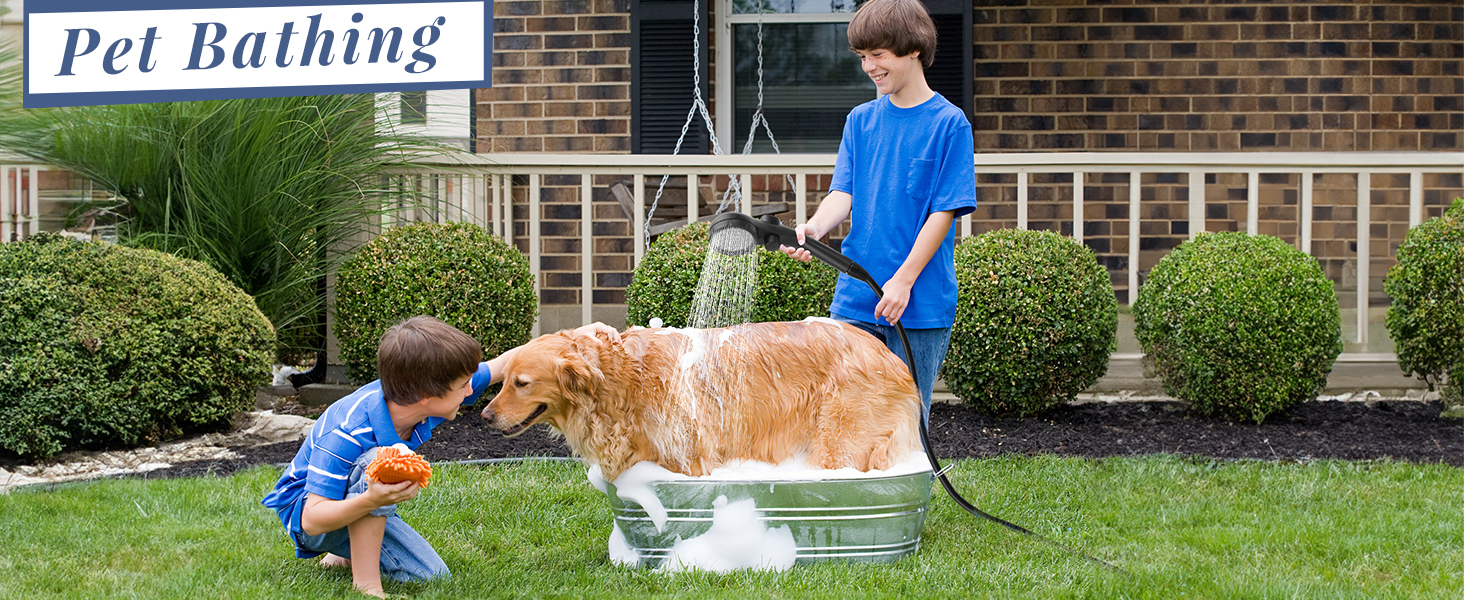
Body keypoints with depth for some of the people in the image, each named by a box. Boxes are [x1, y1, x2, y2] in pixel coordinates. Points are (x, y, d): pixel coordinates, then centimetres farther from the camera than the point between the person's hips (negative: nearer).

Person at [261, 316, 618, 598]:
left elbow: (501, 365, -4)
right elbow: (313, 519, -38)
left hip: (366, 507, 7)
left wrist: (575, 337, -8)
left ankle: (348, 555, 17)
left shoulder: (424, 402, -17)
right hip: (307, 511, -7)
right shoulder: (346, 433, -38)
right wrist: (371, 501, -55)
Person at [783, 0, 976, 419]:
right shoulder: (861, 120, 10)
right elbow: (843, 193, 3)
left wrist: (903, 280, -15)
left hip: (919, 305, -4)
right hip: (854, 301, 4)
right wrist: (814, 228, -19)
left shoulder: (948, 124, -5)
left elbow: (944, 212, -8)